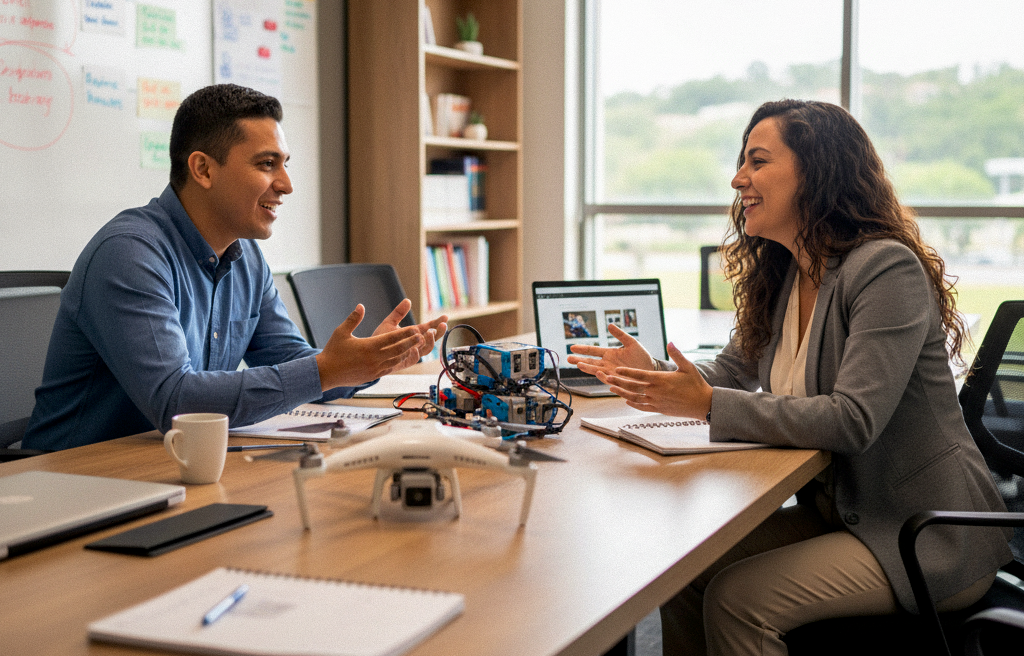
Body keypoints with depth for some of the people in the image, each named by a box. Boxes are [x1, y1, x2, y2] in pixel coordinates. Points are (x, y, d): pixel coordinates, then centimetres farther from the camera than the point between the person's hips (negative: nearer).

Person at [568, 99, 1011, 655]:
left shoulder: (888, 269, -19)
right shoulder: (784, 274, 7)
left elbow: (852, 421, -28)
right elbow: (734, 371, 17)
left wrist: (707, 405, -31)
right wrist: (652, 375, -3)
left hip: (930, 537, -8)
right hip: (840, 513, 8)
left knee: (736, 599, -23)